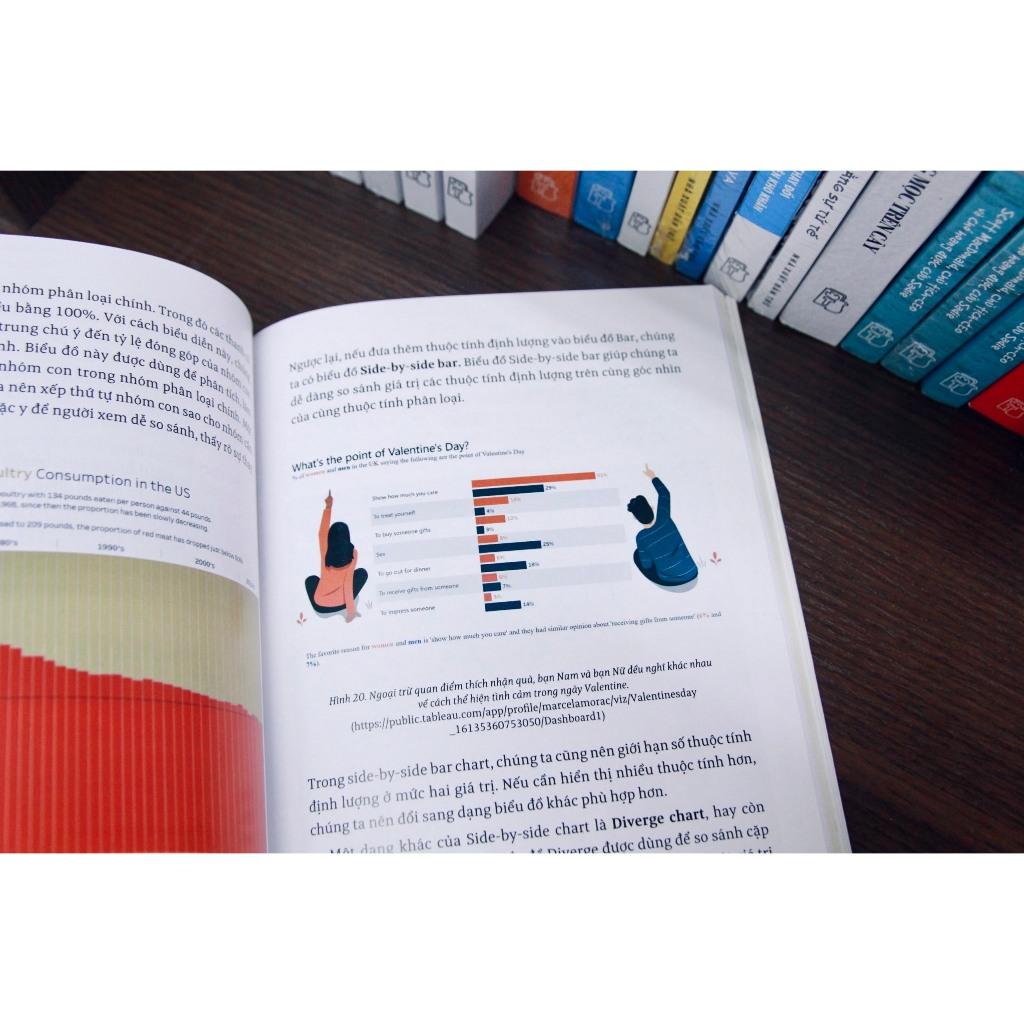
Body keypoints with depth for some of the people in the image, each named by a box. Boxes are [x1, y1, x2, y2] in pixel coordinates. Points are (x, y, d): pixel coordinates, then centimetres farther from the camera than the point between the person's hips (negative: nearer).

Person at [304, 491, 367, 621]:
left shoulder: (325, 551, -8)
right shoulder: (352, 553, -11)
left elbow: (322, 532, 10)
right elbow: (348, 580, -13)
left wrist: (328, 507, 14)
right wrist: (350, 608, -9)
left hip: (320, 605, 2)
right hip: (341, 604, -2)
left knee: (311, 579, 35)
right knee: (362, 572, 18)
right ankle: (349, 607, 8)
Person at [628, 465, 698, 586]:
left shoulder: (641, 538, -17)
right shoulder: (664, 519, -9)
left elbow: (646, 565, -3)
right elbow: (664, 494, 10)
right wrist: (653, 477, 25)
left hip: (669, 582, -4)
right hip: (692, 575, 4)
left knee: (637, 554, 16)